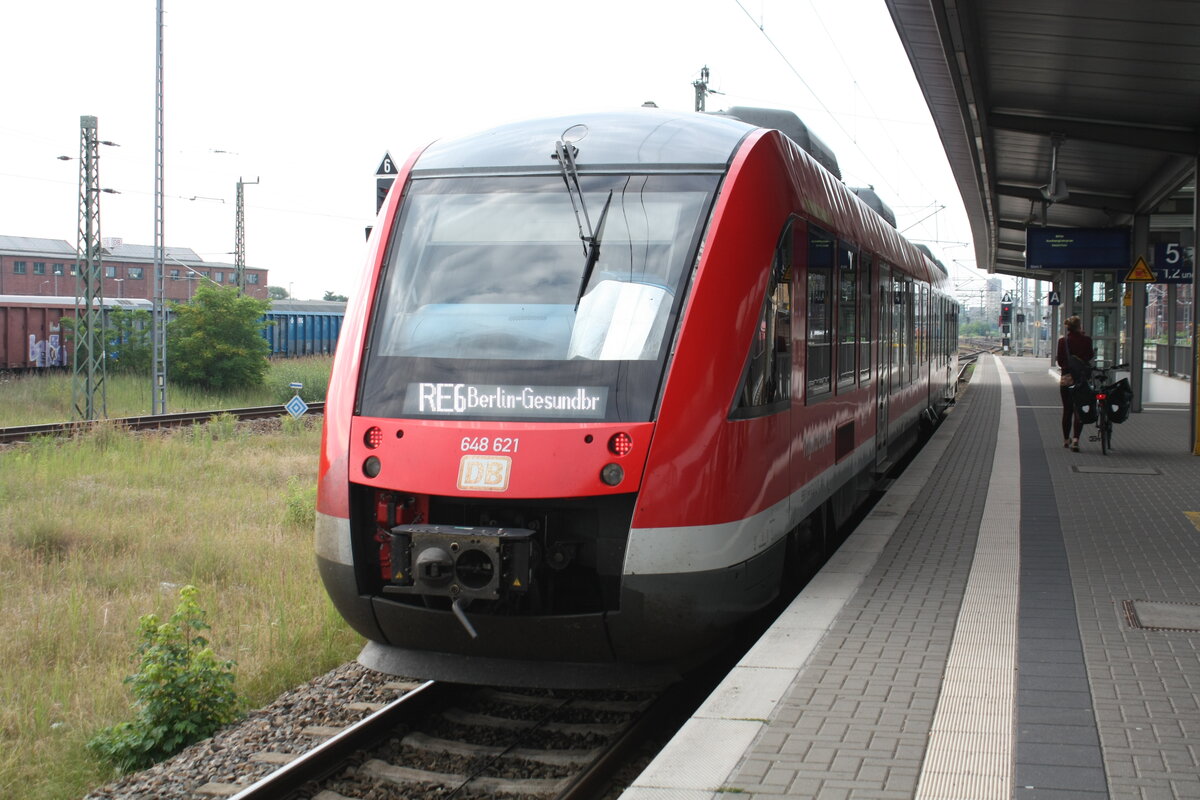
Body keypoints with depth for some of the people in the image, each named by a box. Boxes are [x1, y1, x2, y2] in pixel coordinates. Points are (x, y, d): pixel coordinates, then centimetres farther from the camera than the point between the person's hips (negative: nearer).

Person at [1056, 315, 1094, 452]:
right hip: (1082, 378, -2)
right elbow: (1090, 356, -4)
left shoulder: (1062, 341, -3)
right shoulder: (1086, 340, -8)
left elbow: (1060, 361, -4)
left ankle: (1066, 439, 23)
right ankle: (1075, 438, -16)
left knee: (1067, 410, 14)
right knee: (1079, 409, 0)